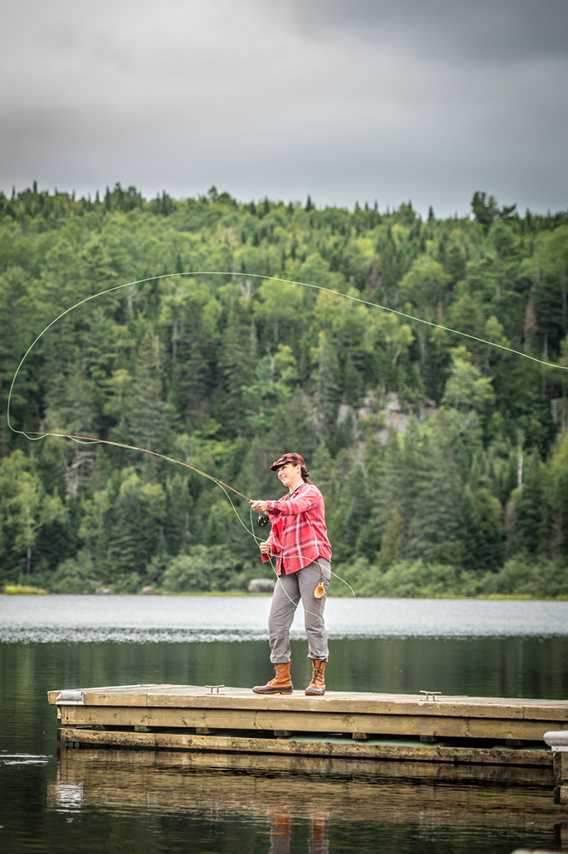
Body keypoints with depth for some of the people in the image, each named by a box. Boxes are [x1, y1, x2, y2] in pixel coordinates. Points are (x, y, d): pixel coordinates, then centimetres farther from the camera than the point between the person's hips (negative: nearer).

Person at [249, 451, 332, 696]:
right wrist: (269, 547, 0)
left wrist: (269, 507, -32)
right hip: (287, 567, 8)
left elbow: (296, 507, -18)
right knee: (276, 621, 0)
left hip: (312, 562, -8)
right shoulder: (282, 504, 28)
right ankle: (282, 679, 5)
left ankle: (318, 678, -4)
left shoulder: (310, 492, 4)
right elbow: (276, 537, 23)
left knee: (313, 621, -9)